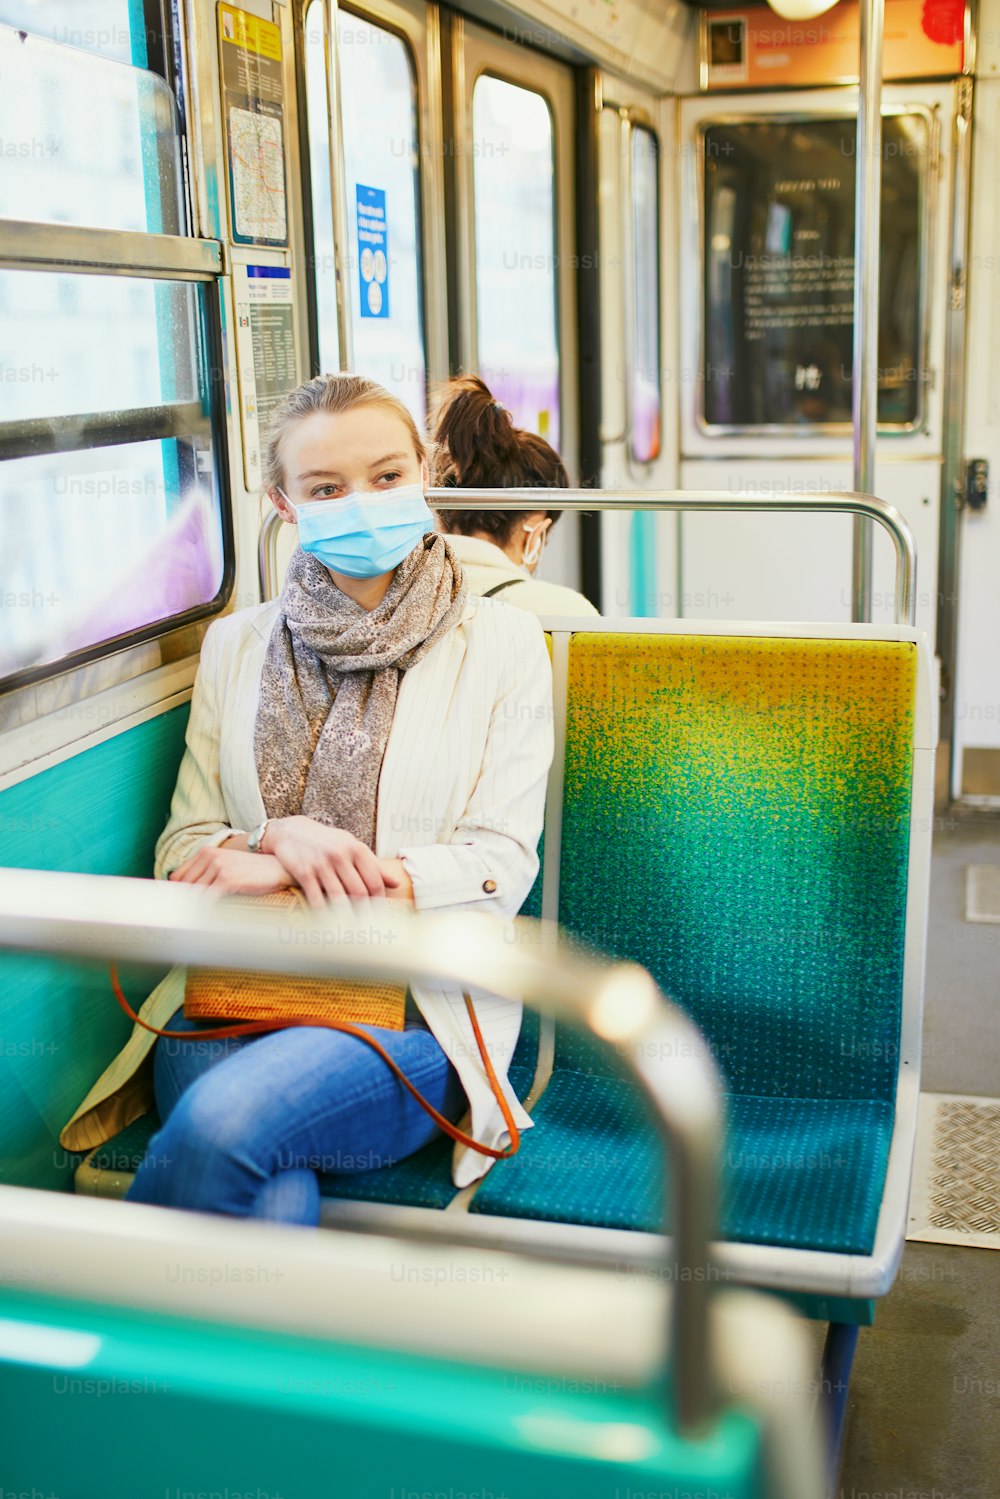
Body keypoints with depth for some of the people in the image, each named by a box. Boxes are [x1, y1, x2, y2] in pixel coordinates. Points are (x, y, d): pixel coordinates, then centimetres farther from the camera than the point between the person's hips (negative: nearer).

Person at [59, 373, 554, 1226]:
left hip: (413, 1004, -1)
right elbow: (183, 850, 13)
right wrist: (277, 837, -11)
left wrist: (278, 874, -11)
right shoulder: (236, 646, 16)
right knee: (274, 1205, -31)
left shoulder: (502, 644, 6)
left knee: (224, 1120, -31)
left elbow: (501, 866, -3)